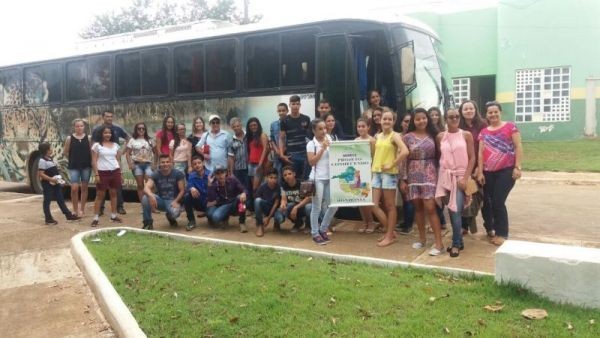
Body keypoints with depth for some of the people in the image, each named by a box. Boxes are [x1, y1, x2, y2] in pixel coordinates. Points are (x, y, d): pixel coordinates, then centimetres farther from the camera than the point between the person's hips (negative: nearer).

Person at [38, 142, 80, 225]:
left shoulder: (51, 159, 12)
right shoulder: (42, 161, -16)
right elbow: (41, 174, -21)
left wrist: (58, 178, 12)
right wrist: (51, 179, -26)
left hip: (55, 183, 9)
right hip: (47, 184, -9)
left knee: (60, 199, 12)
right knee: (47, 201, 2)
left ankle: (68, 215, 18)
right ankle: (48, 219, 9)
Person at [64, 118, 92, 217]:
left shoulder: (88, 138, 1)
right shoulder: (70, 138, -1)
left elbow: (91, 151, 3)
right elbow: (65, 152, 5)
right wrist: (74, 156, 0)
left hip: (86, 166, 1)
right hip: (74, 166, -1)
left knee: (84, 188, 9)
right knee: (74, 188, -8)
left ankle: (82, 209, 21)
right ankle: (75, 210, 7)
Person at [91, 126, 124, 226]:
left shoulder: (116, 145, 11)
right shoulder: (97, 145, 0)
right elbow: (94, 161, -3)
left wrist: (120, 174, 11)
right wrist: (96, 174, -10)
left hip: (115, 172, 4)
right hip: (102, 172, -3)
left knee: (113, 193, 9)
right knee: (100, 195, 0)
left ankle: (113, 216, 18)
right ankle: (96, 218, 5)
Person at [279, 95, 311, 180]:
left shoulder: (306, 119, 7)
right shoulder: (285, 121, 3)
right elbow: (281, 138, 4)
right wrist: (282, 154, -8)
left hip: (305, 154, 1)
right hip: (291, 155, -1)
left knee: (305, 179, 2)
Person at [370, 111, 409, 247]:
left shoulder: (394, 135, -7)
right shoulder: (377, 136, 12)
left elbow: (405, 152, -22)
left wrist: (392, 165, -17)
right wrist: (373, 167, 7)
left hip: (389, 173, -7)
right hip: (376, 173, 7)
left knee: (390, 206, 2)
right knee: (374, 205, 5)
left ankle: (390, 236, 12)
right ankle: (390, 231, 20)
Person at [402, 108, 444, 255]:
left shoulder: (433, 135, 3)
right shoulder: (408, 137, 2)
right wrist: (403, 179, -2)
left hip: (429, 174, -1)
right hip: (413, 175, 2)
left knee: (430, 208, -9)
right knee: (418, 207, 8)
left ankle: (439, 243, -6)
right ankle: (422, 239, 21)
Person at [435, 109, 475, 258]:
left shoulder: (466, 135, -1)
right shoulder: (440, 136, 5)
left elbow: (472, 158, -3)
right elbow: (439, 157, 10)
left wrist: (465, 178, -11)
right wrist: (440, 176, 2)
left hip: (461, 176, -3)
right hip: (446, 176, 3)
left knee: (456, 210, -10)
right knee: (452, 210, 6)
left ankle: (456, 244, 1)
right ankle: (459, 241, 19)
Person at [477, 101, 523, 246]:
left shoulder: (510, 127, -1)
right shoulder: (483, 132, 11)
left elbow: (518, 147, -4)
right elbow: (481, 153, 8)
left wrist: (517, 167, -11)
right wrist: (480, 172, 2)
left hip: (506, 171, -4)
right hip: (489, 172, 4)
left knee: (498, 202, -7)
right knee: (488, 201, 6)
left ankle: (502, 234, 8)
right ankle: (491, 229, 21)